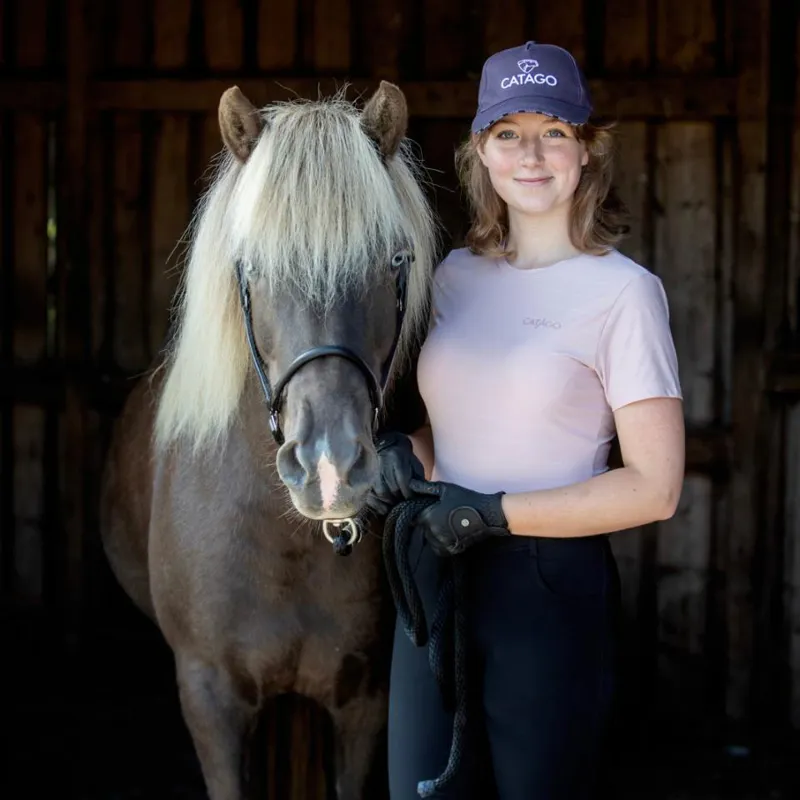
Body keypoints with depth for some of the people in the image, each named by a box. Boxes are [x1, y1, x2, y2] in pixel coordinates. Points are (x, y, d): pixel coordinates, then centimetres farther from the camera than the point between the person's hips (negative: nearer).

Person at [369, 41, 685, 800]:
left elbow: (654, 487, -13)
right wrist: (405, 450, -1)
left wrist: (495, 513, -17)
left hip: (551, 588, -5)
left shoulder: (623, 290, -10)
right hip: (436, 574, 6)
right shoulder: (454, 275, 8)